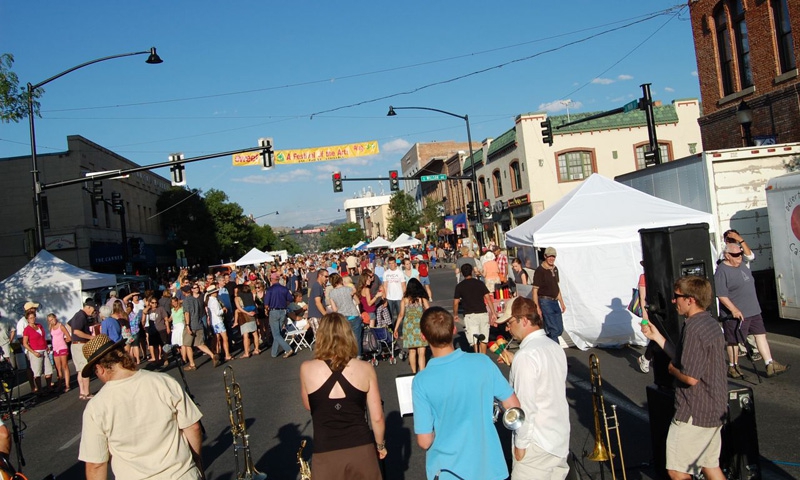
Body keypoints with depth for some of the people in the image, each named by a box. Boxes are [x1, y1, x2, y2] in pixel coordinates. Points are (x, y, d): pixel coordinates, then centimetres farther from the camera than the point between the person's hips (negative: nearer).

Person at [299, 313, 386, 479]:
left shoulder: (307, 369, -8)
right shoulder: (366, 369, -7)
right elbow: (377, 418, -1)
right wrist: (381, 445, 15)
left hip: (326, 455, -1)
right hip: (361, 450, 1)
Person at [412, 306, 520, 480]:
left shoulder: (421, 381, -20)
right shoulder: (483, 362, -13)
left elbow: (424, 441, -17)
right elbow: (514, 407, -3)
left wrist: (441, 432, 4)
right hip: (488, 464, 3)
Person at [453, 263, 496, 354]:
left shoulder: (459, 286, 1)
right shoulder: (479, 283, 4)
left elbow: (456, 302, 2)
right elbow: (488, 298, 0)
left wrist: (455, 315, 18)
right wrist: (493, 313, 3)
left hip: (470, 315, -2)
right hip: (483, 313, 2)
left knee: (474, 341, -2)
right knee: (483, 340, 13)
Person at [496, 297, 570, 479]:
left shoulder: (526, 355, -22)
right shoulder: (555, 347, 5)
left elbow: (525, 405, -22)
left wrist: (520, 443, -12)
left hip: (538, 443, -8)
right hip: (561, 438, 8)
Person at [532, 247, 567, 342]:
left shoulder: (555, 269, 13)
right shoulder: (539, 270, -11)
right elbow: (535, 290, -13)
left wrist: (562, 302, 20)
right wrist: (537, 308, -19)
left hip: (555, 302, 8)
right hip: (545, 302, -8)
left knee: (560, 329, 11)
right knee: (554, 330, -9)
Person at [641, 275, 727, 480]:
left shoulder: (694, 328, -23)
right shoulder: (710, 323, 8)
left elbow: (690, 377, -27)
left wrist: (672, 369, -7)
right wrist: (657, 337, 9)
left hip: (694, 414, -10)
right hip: (715, 410, 10)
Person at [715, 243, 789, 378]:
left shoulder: (742, 265, 10)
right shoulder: (722, 271, -19)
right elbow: (721, 295, -23)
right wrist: (734, 309, -26)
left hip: (753, 310, 9)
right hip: (736, 314, -9)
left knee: (761, 335, 8)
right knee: (734, 341, 3)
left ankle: (771, 366, 13)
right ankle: (732, 368, 16)